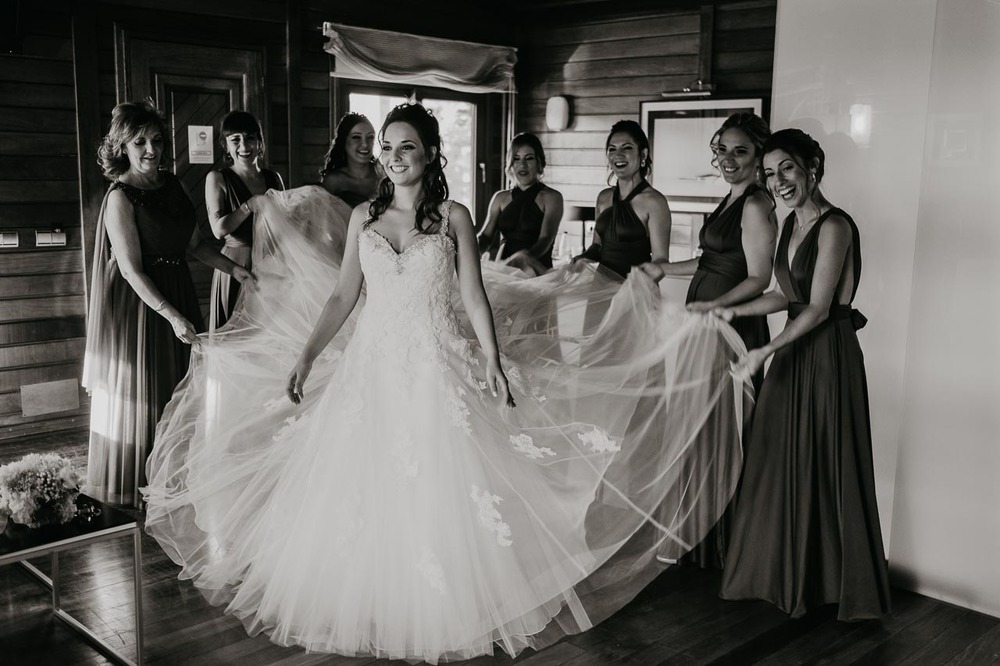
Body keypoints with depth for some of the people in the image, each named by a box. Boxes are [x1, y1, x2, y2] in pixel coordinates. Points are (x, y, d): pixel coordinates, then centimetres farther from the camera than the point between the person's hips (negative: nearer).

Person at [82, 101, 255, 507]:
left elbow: (193, 242, 12)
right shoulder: (121, 197, -16)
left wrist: (232, 268, 0)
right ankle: (136, 486, 21)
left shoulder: (171, 183, 5)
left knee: (179, 389, 14)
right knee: (143, 392, 4)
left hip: (178, 293, 7)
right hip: (140, 304, -7)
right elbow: (131, 269, -19)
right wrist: (172, 316, -24)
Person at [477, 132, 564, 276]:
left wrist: (525, 257, -33)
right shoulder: (500, 198, 18)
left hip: (537, 272, -3)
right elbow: (485, 236, 7)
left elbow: (546, 239, -10)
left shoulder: (551, 197, 4)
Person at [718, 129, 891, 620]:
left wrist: (766, 351, -24)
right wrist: (736, 311, 5)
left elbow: (818, 308, -19)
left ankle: (824, 581, 20)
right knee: (779, 462, 13)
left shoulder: (834, 226, -16)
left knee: (822, 465, 3)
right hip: (794, 352, 8)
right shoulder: (792, 223, 10)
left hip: (827, 355, -8)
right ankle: (782, 573, 29)